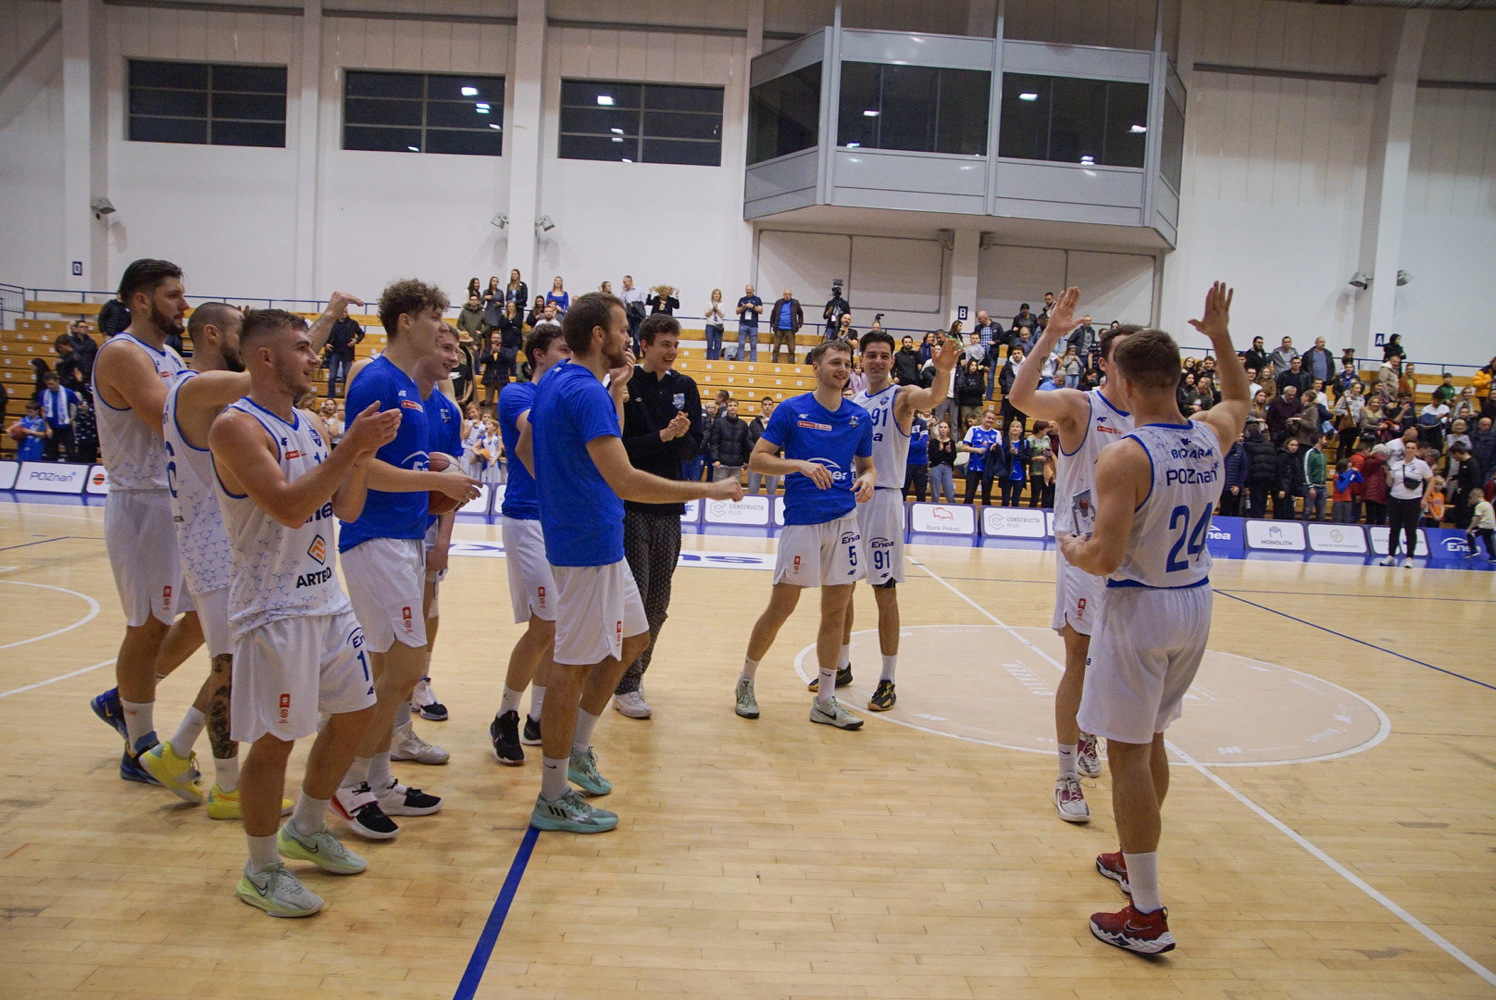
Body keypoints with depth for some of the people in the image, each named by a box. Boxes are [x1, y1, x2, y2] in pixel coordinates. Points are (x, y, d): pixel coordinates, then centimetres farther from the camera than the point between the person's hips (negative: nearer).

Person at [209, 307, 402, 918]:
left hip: (326, 598, 9)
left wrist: (363, 455, -4)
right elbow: (289, 507, -26)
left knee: (354, 712, 16)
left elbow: (346, 509, 9)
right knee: (274, 740, 0)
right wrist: (349, 449, -26)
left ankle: (307, 830, 35)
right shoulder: (237, 427, -15)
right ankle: (261, 871, 19)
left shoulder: (308, 424, 11)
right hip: (274, 609, -9)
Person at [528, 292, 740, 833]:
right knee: (575, 664, -1)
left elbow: (524, 448, 24)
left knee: (631, 638, 20)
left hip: (599, 542, 10)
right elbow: (625, 481, -30)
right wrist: (707, 490, -24)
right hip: (589, 545, -10)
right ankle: (553, 799, 11)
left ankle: (576, 748, 31)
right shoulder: (587, 393, -21)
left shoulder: (555, 381, 11)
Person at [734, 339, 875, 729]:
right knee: (781, 607, 0)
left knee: (836, 612, 7)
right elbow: (757, 458, -6)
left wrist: (869, 478, -6)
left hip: (844, 520, 4)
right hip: (802, 520, -4)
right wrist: (801, 465, -20)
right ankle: (746, 682, 21)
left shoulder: (859, 417, 8)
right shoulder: (791, 410, -3)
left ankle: (825, 701, 18)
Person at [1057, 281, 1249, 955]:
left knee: (1129, 753, 1)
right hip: (1196, 602, 8)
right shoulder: (1211, 436, 2)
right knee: (1151, 741, 22)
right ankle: (1135, 861, 40)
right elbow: (1240, 398, 27)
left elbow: (1106, 557, -23)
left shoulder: (1124, 457, -20)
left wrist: (1071, 549, -3)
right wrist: (1220, 335, 27)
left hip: (1141, 608, -8)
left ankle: (1147, 915, 7)